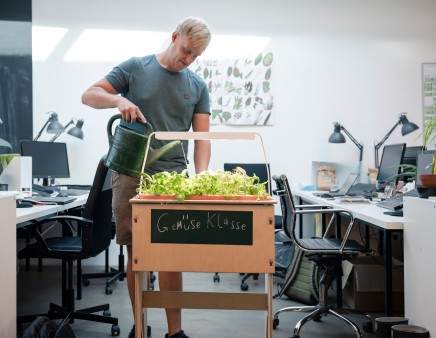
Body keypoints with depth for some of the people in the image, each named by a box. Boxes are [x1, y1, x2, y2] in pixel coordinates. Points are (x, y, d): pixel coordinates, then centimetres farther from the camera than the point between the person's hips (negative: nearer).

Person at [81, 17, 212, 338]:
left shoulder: (198, 86, 9)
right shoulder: (136, 68, 3)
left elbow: (202, 136, 5)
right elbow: (89, 95, 2)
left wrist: (201, 176, -12)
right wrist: (119, 99, -19)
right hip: (132, 175, -1)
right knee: (137, 254, 6)